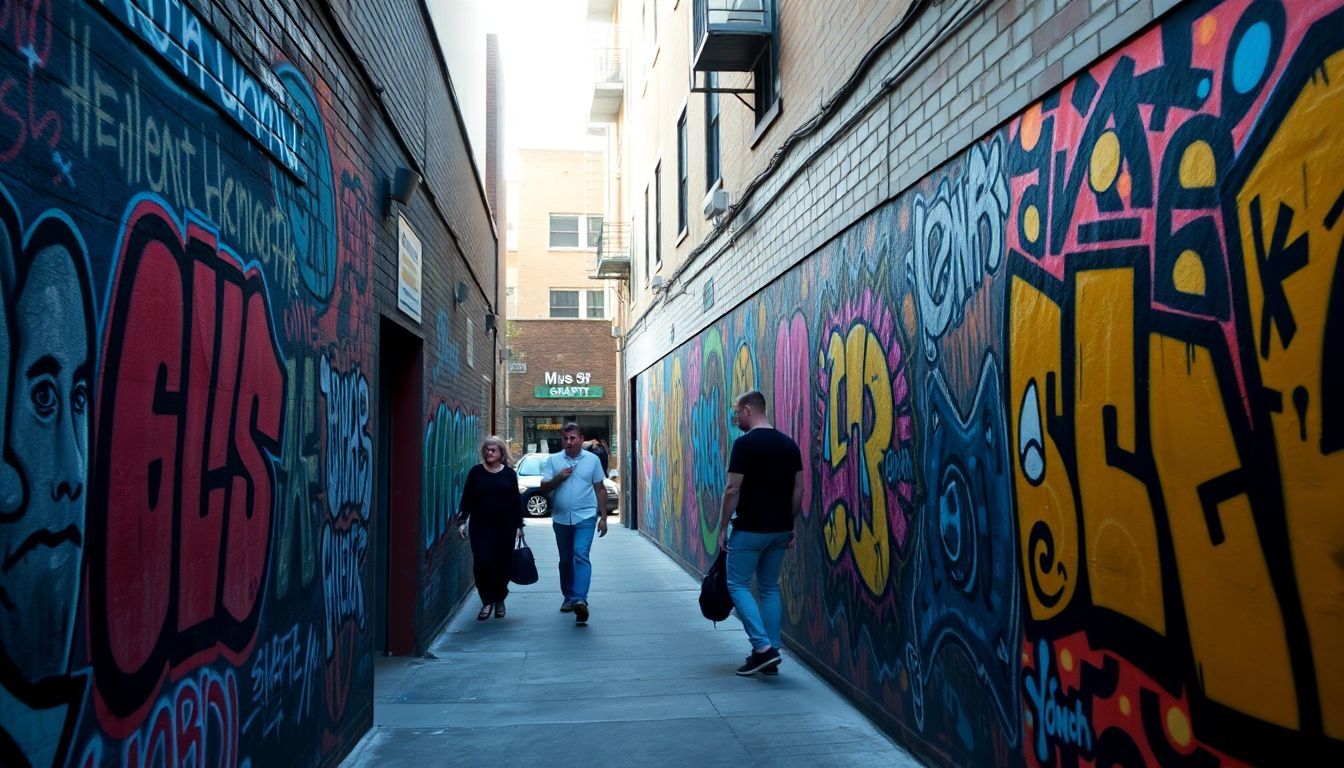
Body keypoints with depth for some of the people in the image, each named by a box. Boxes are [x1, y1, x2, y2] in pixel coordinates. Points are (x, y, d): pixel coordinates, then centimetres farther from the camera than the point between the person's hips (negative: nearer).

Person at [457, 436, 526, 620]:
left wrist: (519, 525, 5)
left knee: (503, 565, 3)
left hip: (505, 527, 1)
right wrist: (462, 521, -5)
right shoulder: (476, 472, 3)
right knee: (482, 564, -7)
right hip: (480, 527, 0)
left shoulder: (509, 473, 4)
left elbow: (516, 501, 7)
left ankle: (499, 601, 22)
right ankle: (487, 602, 6)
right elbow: (466, 499, 4)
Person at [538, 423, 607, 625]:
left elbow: (600, 490, 7)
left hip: (585, 517, -3)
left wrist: (603, 518, 4)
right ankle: (569, 597, 27)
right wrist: (558, 478, -16)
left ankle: (580, 599, -26)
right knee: (565, 559, 13)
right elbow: (543, 488, 3)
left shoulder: (592, 460, 3)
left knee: (581, 556, -18)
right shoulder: (553, 460, 5)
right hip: (561, 518, 3)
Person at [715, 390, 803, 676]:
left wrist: (722, 527, -6)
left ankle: (763, 647, -5)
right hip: (780, 530, 7)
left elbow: (733, 489, -15)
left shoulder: (745, 443, -13)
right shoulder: (789, 444, 7)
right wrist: (790, 525, 16)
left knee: (738, 584, 6)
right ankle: (770, 656, 16)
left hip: (750, 529, -7)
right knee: (770, 587, 15)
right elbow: (798, 489, 8)